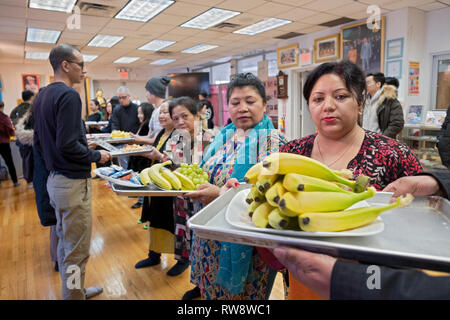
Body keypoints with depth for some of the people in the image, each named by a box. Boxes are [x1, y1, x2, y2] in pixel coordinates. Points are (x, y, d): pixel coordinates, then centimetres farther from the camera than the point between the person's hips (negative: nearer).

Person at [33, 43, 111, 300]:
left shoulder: (43, 96, 12)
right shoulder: (68, 95, -17)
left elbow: (38, 141, 16)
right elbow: (67, 145, -25)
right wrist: (97, 156, -11)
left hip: (55, 179, 10)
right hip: (73, 182, -10)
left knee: (65, 242, 22)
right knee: (77, 252, 3)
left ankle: (74, 290, 39)